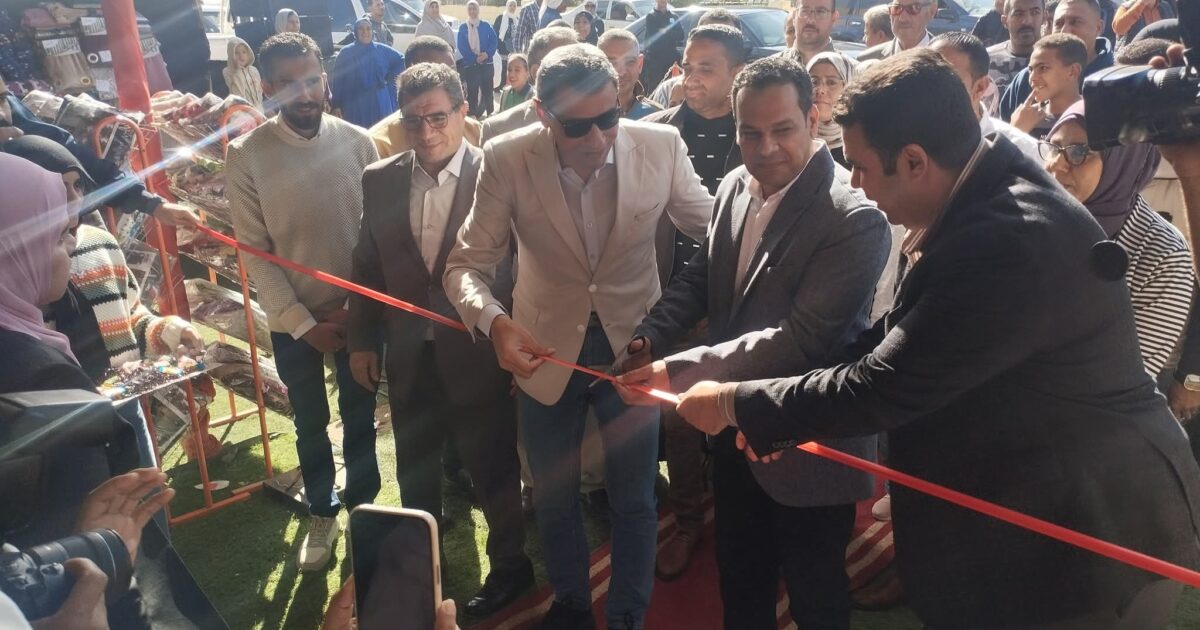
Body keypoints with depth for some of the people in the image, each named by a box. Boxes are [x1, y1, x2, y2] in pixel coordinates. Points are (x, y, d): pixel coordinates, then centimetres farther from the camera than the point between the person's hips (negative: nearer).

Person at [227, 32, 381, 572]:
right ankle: (322, 515, 38)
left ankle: (362, 508, 38)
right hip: (293, 319, 0)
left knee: (360, 418, 16)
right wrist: (304, 322, -11)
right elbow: (254, 252, -8)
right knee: (310, 425, 17)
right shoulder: (245, 155, -10)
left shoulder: (357, 142, -8)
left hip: (359, 310, 1)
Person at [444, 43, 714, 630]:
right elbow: (467, 263, -14)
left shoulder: (662, 146, -17)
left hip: (633, 344, 0)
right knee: (553, 499, 19)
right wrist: (494, 321, -35)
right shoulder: (507, 158, -18)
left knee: (634, 501, 14)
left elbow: (713, 231, -3)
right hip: (547, 348, 1)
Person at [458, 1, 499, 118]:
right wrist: (474, 57, -12)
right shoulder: (462, 27, 6)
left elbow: (494, 41, 1)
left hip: (486, 64, 0)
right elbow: (461, 46, -1)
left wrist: (487, 54, -16)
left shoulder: (485, 25, 7)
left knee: (487, 91, 3)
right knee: (472, 92, 2)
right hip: (470, 64, 0)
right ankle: (472, 117, 9)